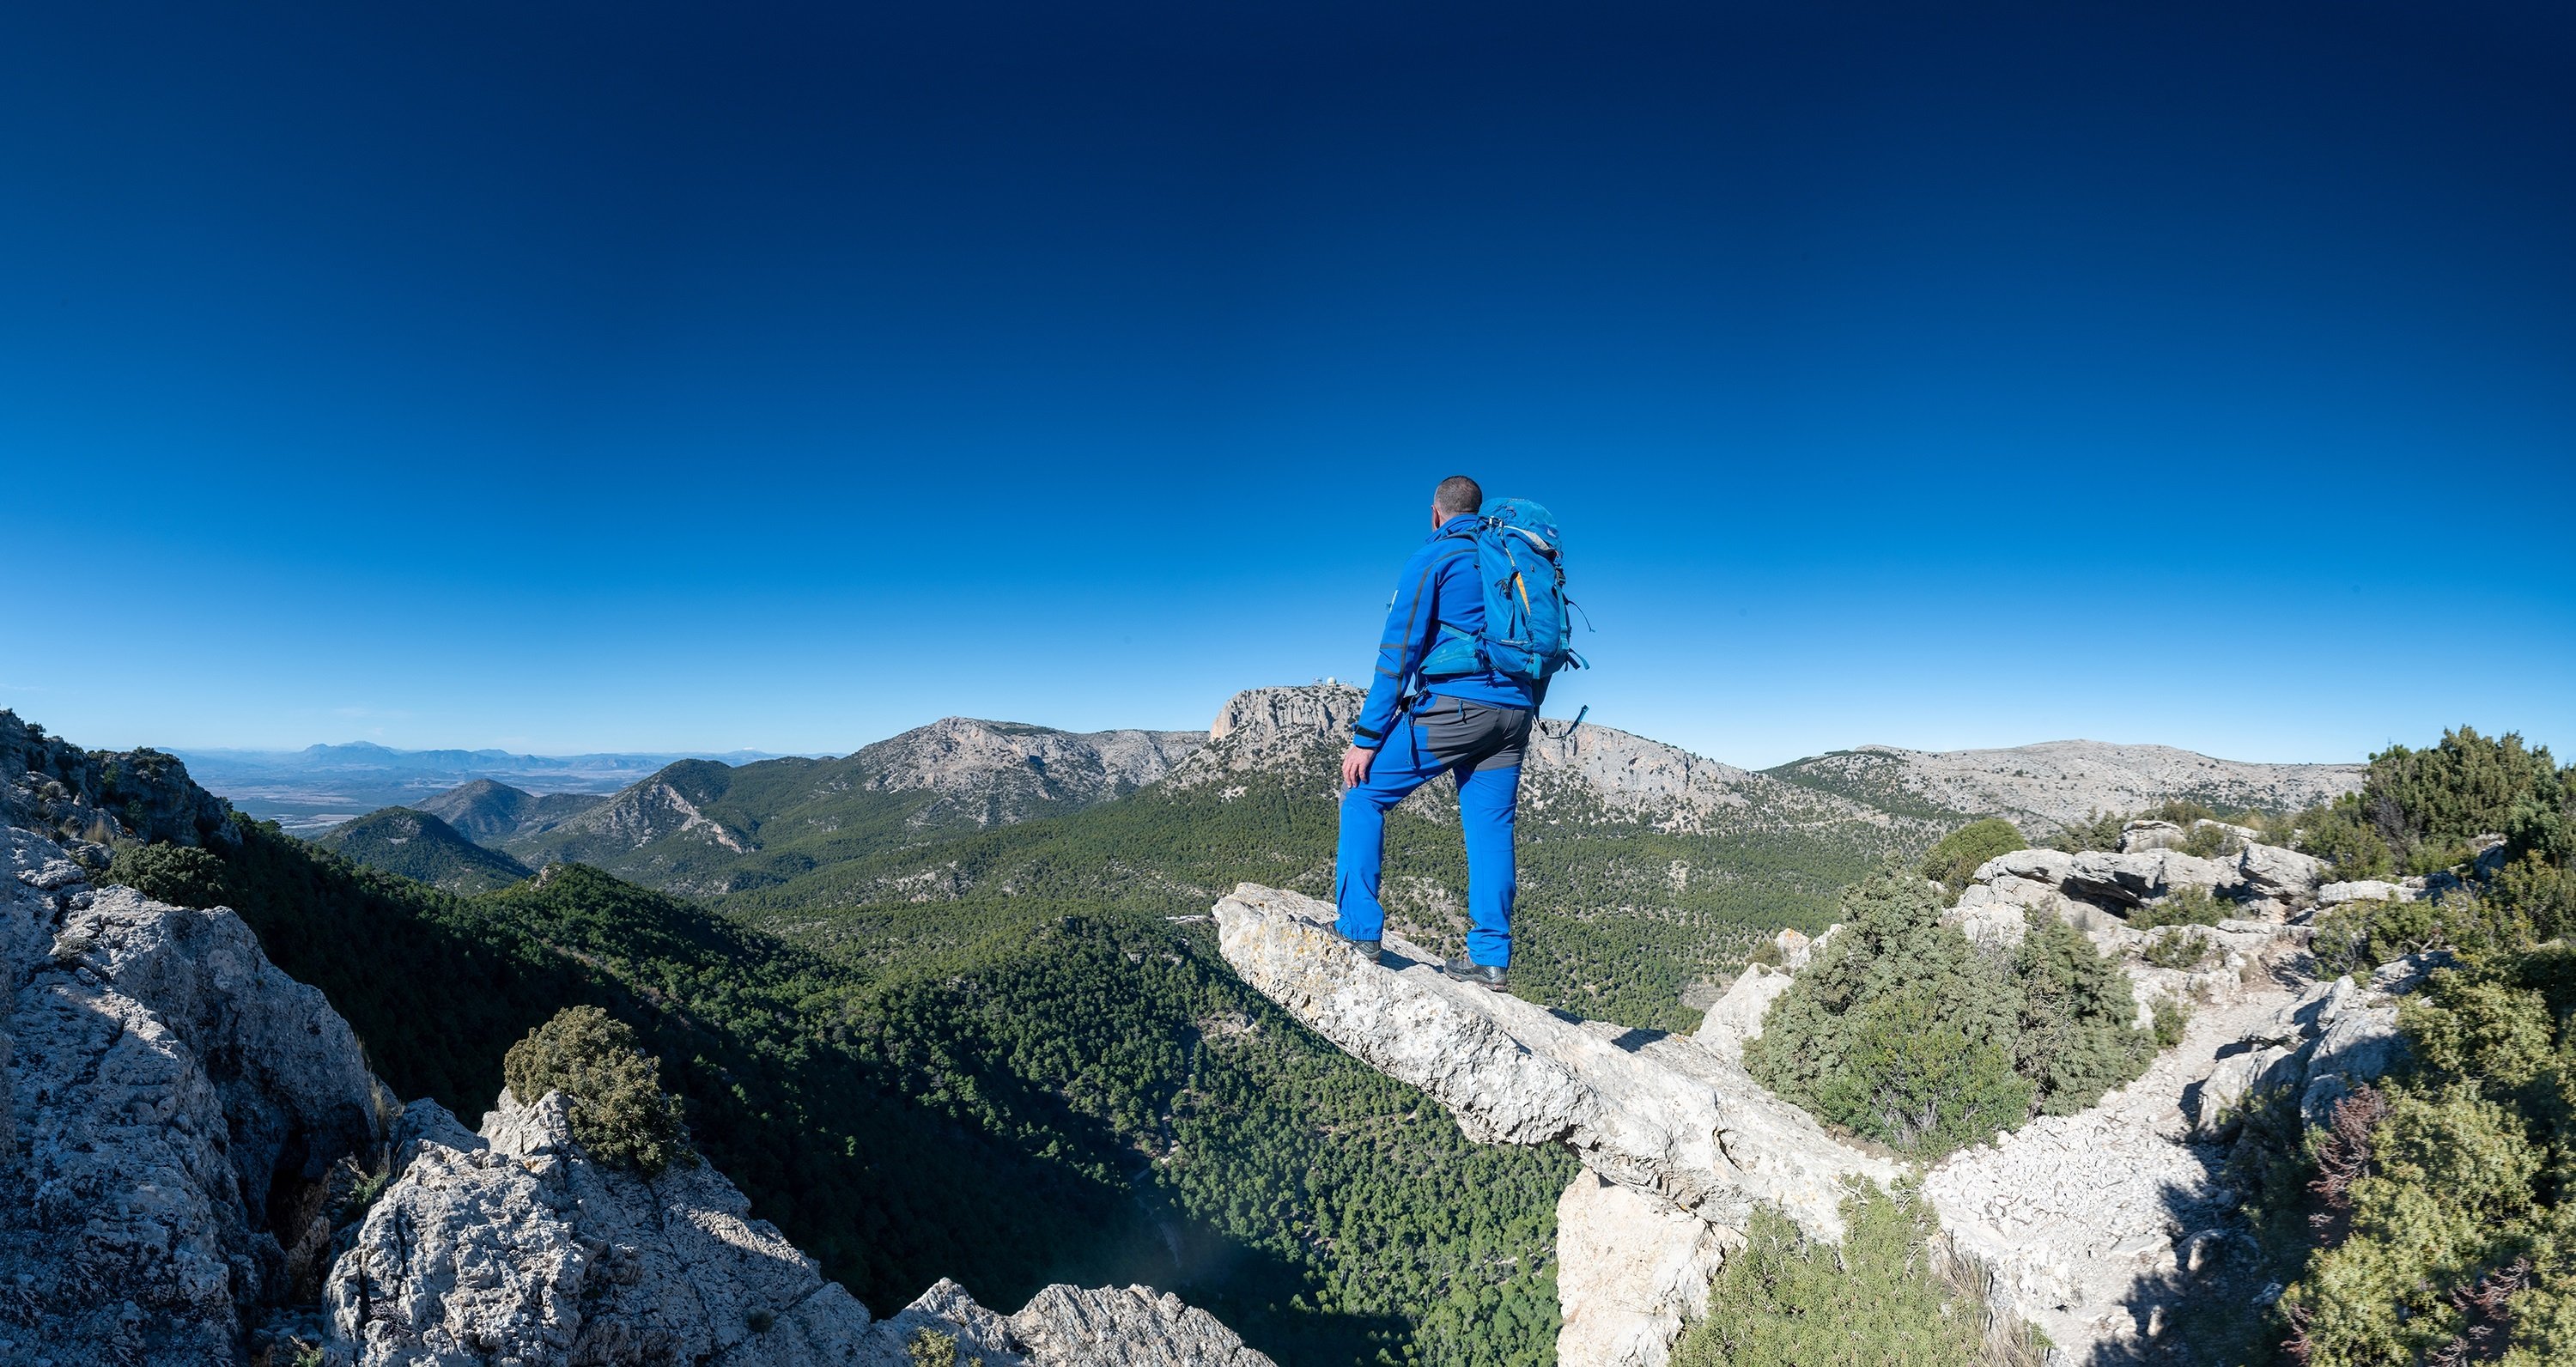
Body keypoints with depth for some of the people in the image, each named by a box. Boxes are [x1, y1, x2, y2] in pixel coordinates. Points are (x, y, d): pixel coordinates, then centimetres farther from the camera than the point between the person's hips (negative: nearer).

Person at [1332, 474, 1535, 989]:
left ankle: (1359, 931, 0)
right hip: (1514, 712, 7)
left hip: (1455, 705, -6)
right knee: (1491, 829, 9)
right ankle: (1489, 956, 10)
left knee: (1364, 794, 4)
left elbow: (1399, 650, -9)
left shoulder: (1433, 557, -1)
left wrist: (1366, 736, -9)